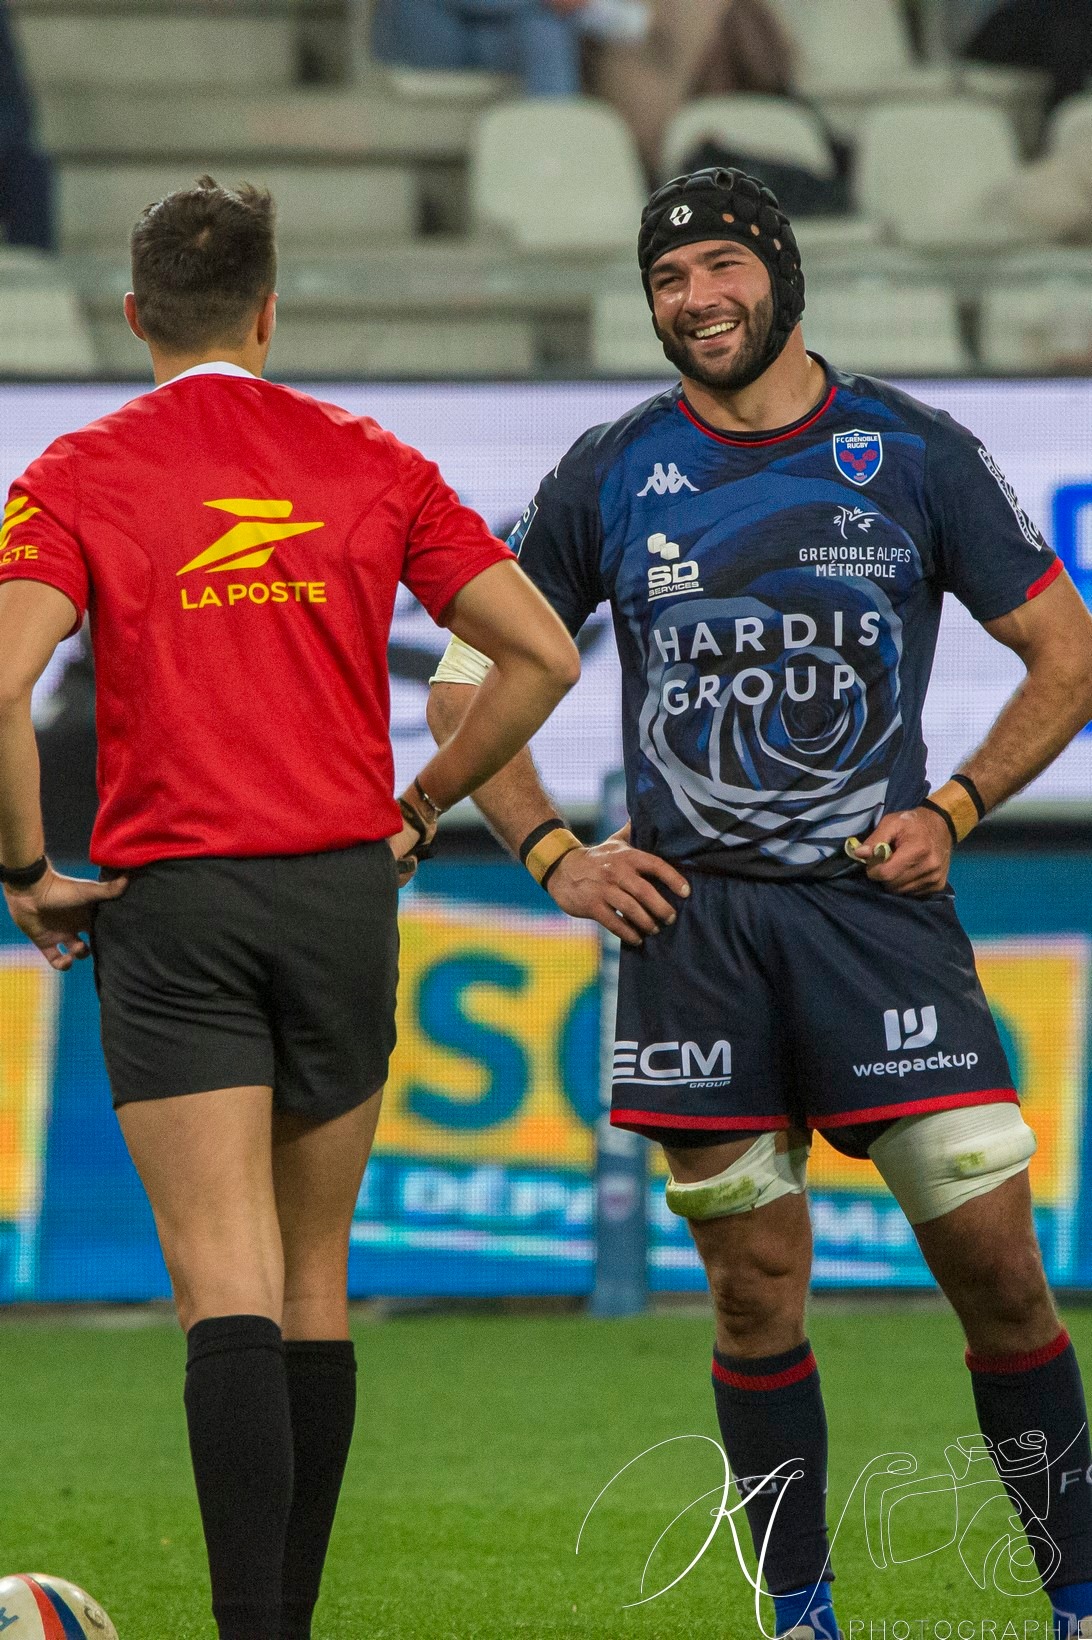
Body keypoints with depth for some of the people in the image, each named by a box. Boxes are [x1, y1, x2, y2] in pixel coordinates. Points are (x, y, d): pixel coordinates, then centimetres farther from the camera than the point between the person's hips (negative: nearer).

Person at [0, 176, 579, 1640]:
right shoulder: (367, 464, 6)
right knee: (314, 1281, 14)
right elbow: (542, 655, 3)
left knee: (227, 1291, -9)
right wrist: (415, 811, 13)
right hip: (342, 891, 3)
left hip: (171, 910, -3)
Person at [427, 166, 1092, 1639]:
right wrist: (555, 854, 2)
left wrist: (951, 810, -1)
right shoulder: (612, 476, 6)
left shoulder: (915, 455, 3)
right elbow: (467, 684, 14)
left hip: (876, 902, -1)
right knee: (757, 1287, 1)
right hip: (693, 919, 1)